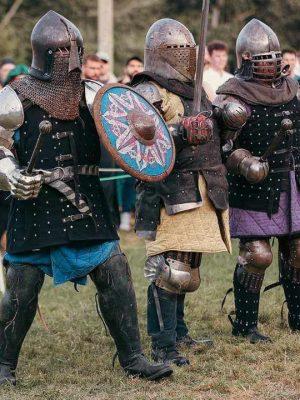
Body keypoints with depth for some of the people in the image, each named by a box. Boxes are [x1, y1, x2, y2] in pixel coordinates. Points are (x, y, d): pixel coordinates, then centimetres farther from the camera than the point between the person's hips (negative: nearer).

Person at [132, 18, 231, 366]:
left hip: (200, 192, 9)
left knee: (187, 266, 17)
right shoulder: (149, 92, -10)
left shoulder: (192, 89, 19)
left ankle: (178, 331, 29)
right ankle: (163, 345, -7)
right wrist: (182, 131, -30)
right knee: (169, 268, -11)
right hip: (171, 191, -9)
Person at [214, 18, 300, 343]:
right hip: (254, 190, -6)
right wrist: (245, 163, -28)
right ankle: (244, 325, 5)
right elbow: (221, 146, -13)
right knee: (256, 255, -8)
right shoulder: (233, 97, -10)